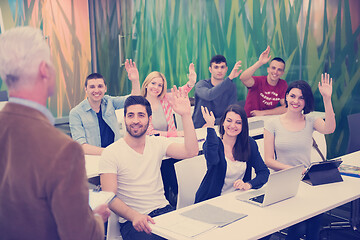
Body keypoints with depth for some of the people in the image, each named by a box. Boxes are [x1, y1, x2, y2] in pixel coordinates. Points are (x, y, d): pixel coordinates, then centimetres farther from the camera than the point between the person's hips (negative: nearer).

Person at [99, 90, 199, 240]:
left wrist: (186, 115, -14)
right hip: (131, 221, -4)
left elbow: (191, 151, -7)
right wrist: (134, 216, -27)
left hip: (164, 211, 4)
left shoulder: (158, 143, 8)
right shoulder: (110, 153, -4)